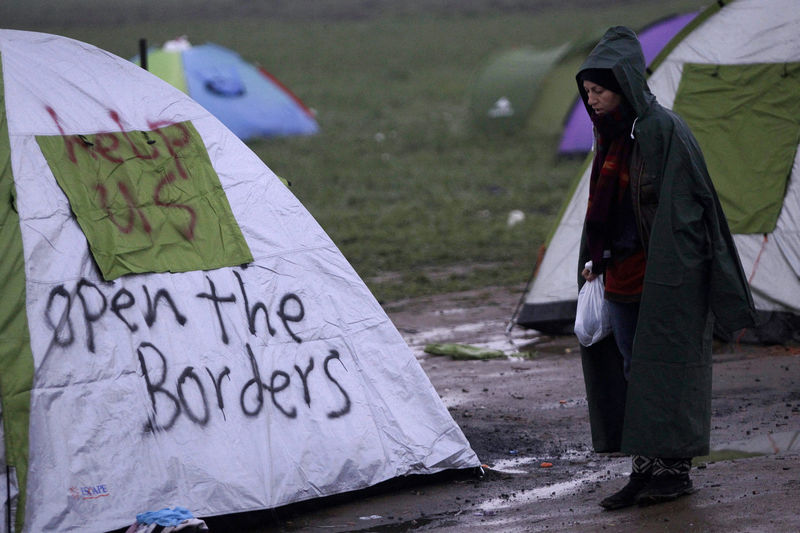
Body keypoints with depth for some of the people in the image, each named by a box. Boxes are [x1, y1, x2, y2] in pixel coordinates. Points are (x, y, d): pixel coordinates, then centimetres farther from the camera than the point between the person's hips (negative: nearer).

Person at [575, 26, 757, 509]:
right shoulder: (610, 135, 10)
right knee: (632, 370, 9)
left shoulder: (663, 130, -14)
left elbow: (695, 199, -15)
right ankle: (646, 470, 15)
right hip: (623, 272, 8)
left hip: (665, 273, -8)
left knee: (663, 367, -3)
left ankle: (676, 470, 5)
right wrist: (596, 262, 13)